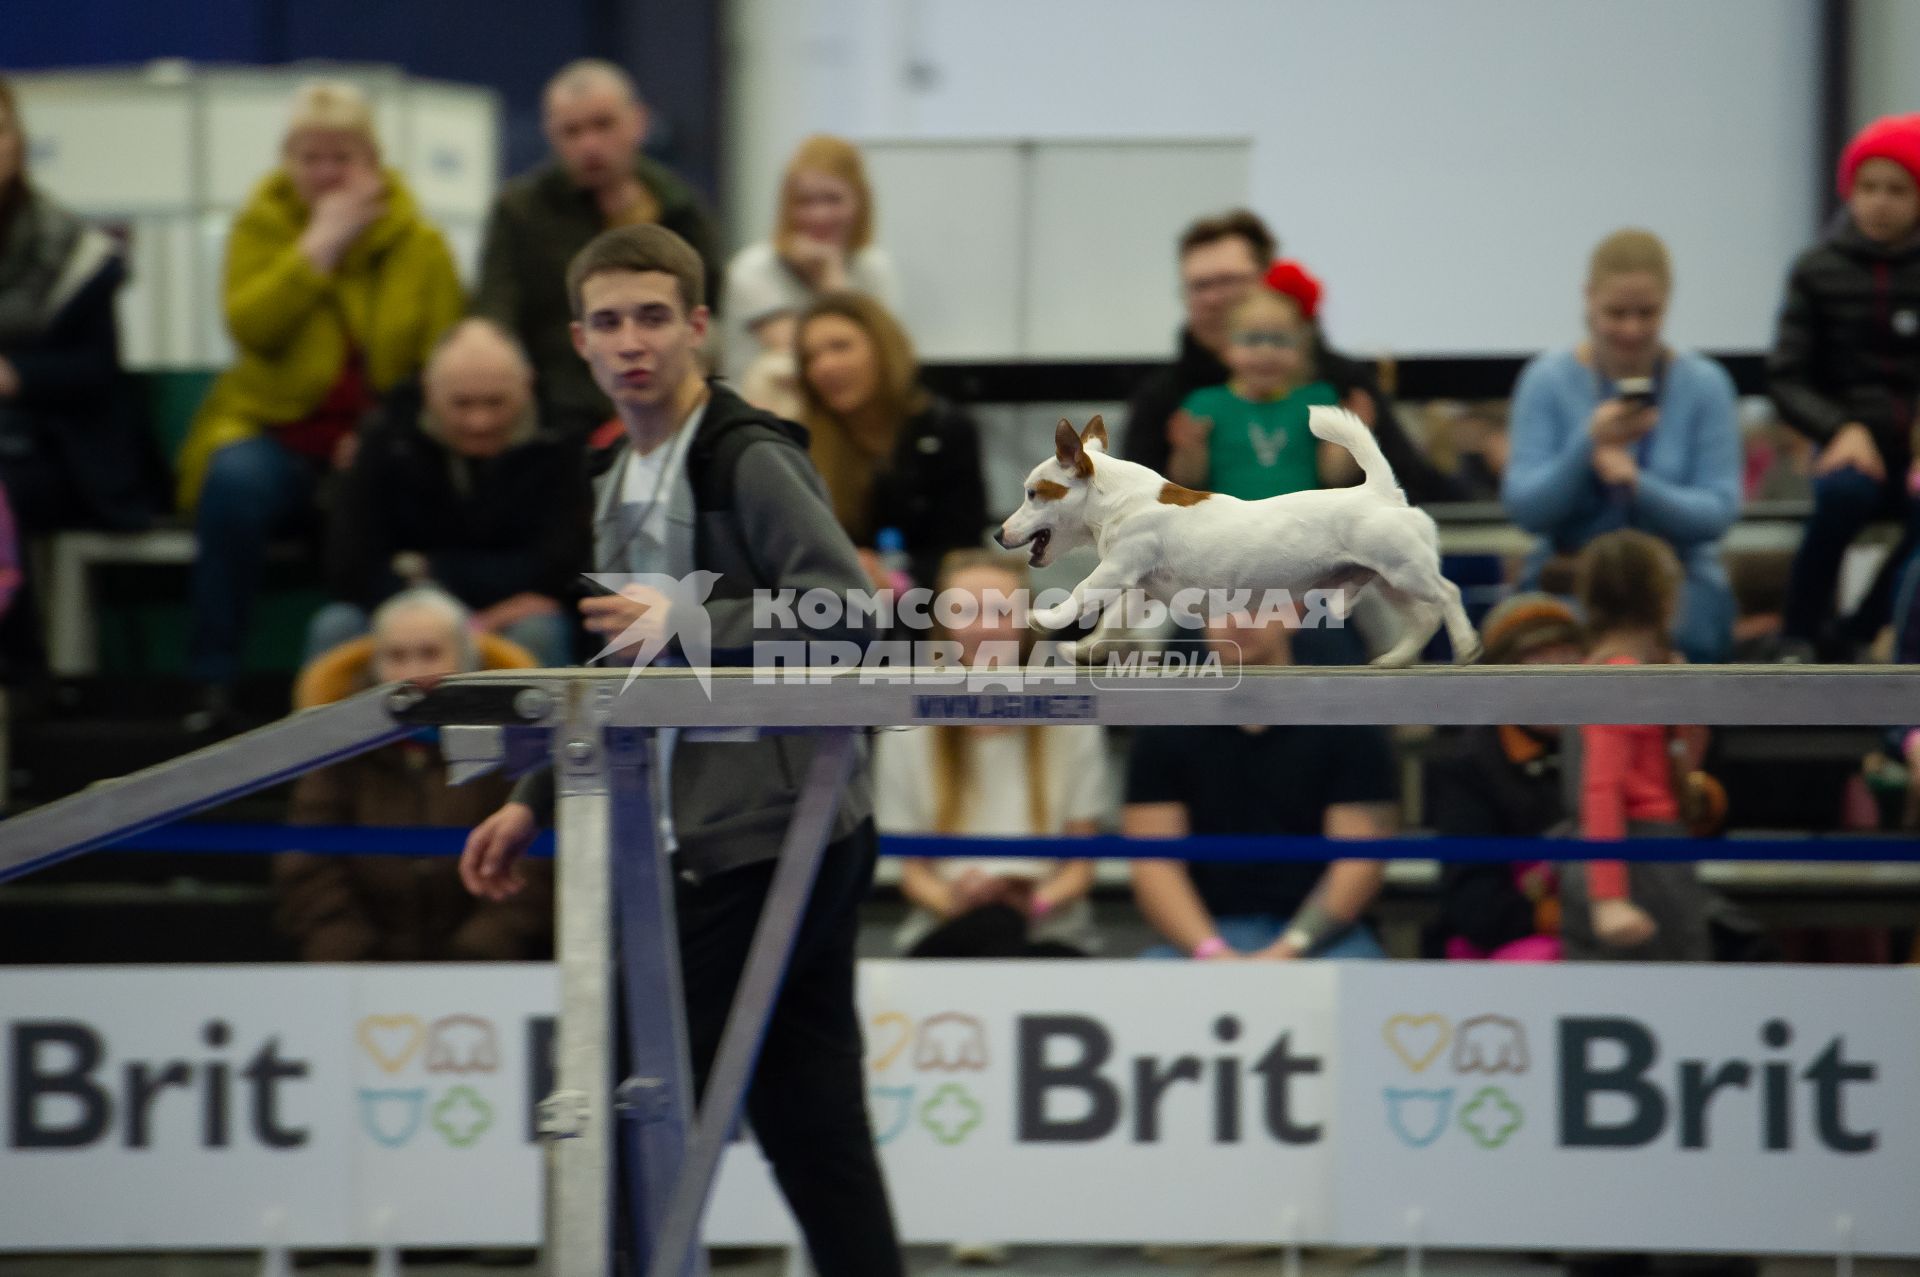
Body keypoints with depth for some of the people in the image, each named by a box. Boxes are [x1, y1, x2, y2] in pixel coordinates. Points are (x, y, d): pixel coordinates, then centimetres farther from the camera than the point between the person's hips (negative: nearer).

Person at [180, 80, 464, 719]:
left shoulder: (420, 244, 6)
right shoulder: (263, 224, 5)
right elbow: (250, 327, -12)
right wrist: (321, 244, -15)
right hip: (275, 430, 0)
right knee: (235, 481, -34)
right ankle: (213, 682, -25)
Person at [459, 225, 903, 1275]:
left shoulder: (750, 460, -10)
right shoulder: (620, 483, 18)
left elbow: (848, 609, -20)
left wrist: (692, 623, -24)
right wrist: (536, 802, 22)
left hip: (770, 830, -9)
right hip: (702, 839, 9)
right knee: (812, 1131, 8)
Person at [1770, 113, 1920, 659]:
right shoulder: (1821, 271, 6)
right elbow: (1786, 379, 4)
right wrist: (1843, 429, -15)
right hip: (1856, 445, 0)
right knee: (1844, 491, -35)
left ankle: (1853, 639, -18)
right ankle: (1798, 640, -20)